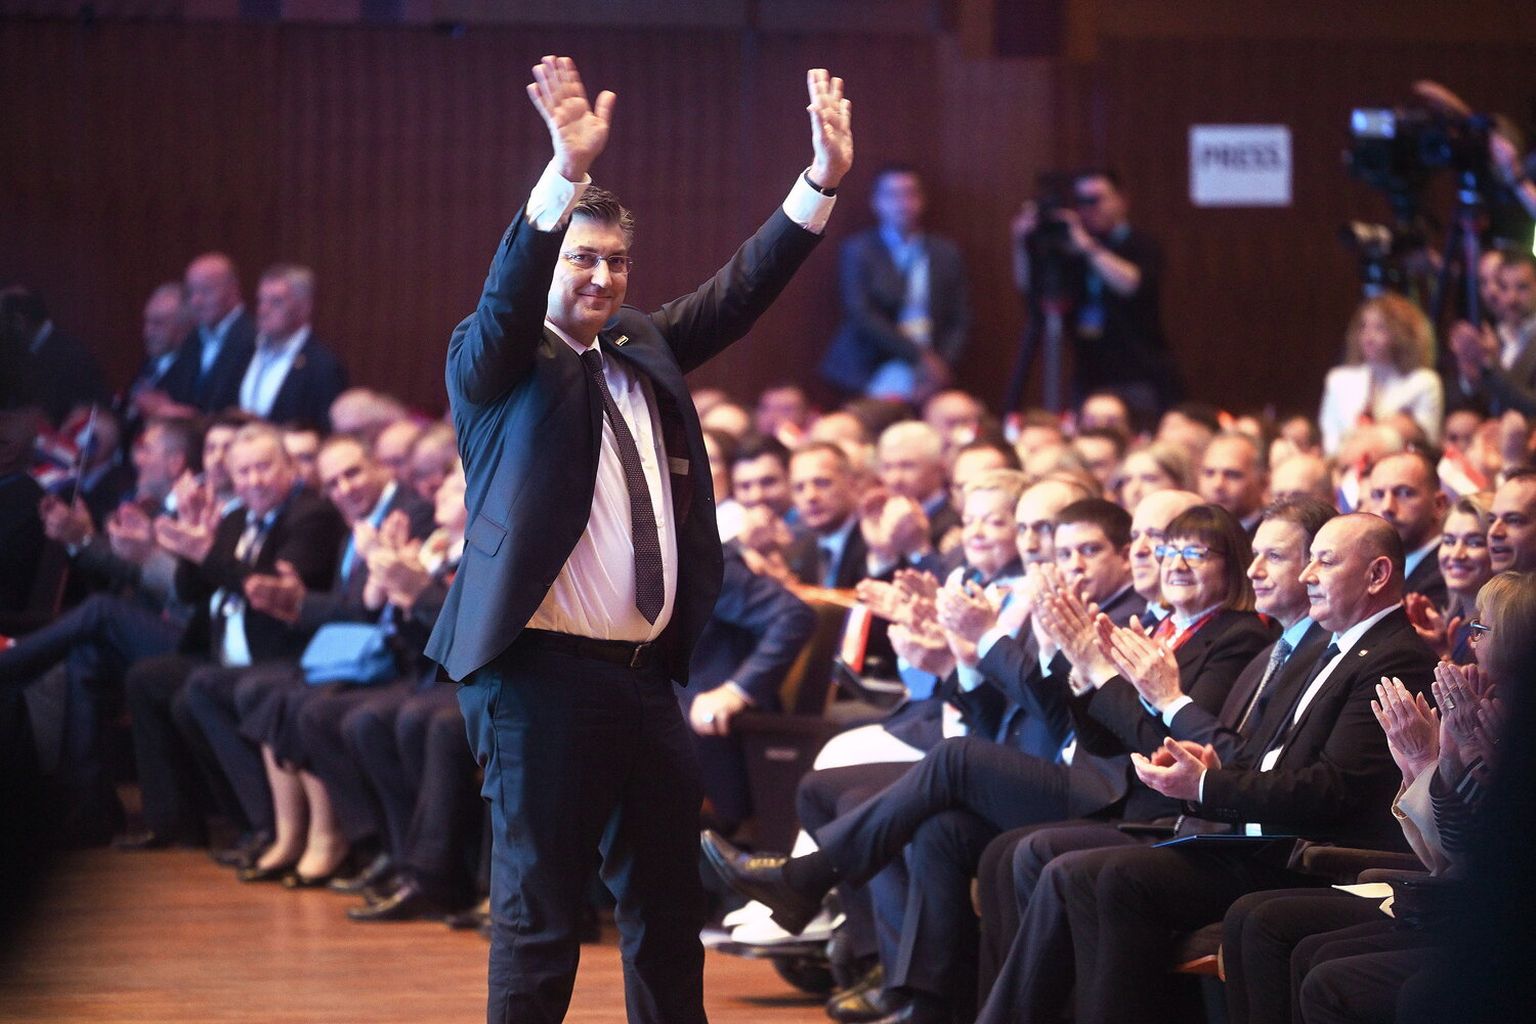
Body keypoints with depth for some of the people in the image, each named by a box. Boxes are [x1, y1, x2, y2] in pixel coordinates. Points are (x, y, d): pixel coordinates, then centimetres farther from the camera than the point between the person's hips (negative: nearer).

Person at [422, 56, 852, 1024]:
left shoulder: (645, 349, 15)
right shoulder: (498, 364, -3)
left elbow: (741, 289, 12)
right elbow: (508, 297, -21)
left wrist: (824, 180, -1)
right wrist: (567, 174, -37)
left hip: (648, 678, 7)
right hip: (543, 678, -7)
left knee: (670, 908, 12)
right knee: (540, 915, -3)